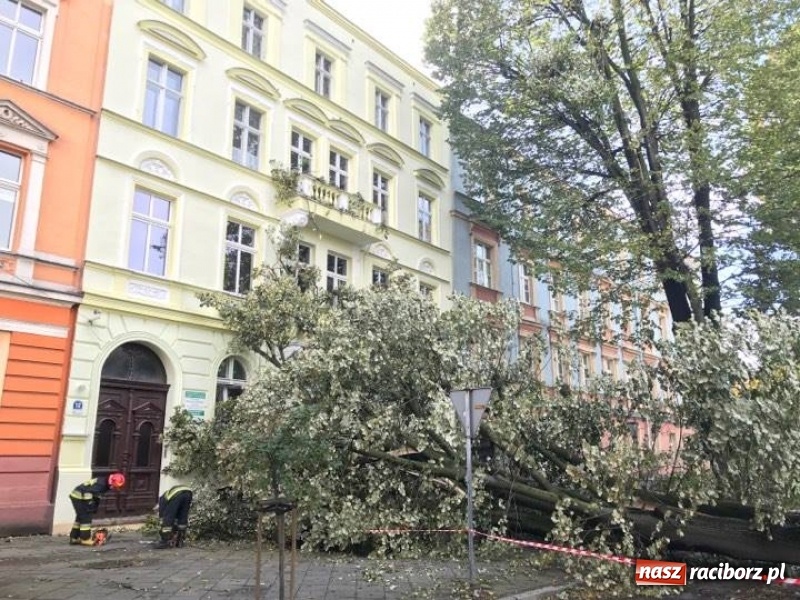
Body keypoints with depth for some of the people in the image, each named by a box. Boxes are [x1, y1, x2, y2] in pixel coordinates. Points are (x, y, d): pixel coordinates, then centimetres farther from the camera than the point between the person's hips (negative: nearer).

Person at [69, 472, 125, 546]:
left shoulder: (106, 484, 4)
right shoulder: (101, 484, -27)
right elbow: (87, 493, -30)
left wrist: (95, 507, 16)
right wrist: (89, 506, -23)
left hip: (78, 496, 10)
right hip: (79, 497, -10)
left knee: (80, 518, 17)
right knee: (86, 518, -9)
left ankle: (74, 538, 25)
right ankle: (85, 539, -6)